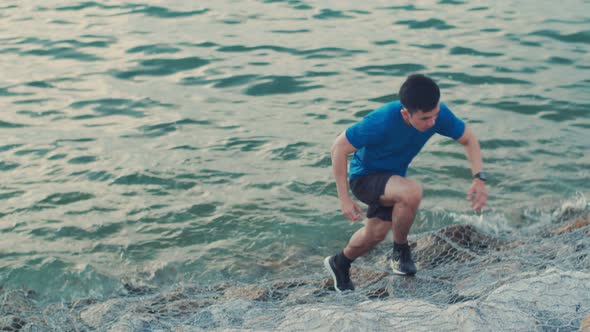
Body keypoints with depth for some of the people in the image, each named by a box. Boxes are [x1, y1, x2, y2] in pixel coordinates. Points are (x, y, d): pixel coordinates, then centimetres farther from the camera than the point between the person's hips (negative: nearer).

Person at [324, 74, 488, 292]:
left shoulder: (438, 114, -23)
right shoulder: (382, 122, -37)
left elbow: (468, 139, -6)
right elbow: (339, 148, -26)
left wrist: (479, 178, -22)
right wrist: (344, 198, -25)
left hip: (392, 178, 6)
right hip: (364, 177, -6)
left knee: (375, 234, 20)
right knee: (411, 192, -34)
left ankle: (339, 264, 50)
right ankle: (400, 251, -8)